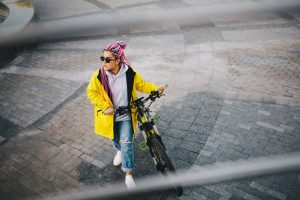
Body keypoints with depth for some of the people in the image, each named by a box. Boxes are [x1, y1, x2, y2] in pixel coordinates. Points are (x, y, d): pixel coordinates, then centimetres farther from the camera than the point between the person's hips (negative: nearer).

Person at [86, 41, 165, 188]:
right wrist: (105, 107, -18)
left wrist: (156, 88, -14)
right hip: (110, 116, 2)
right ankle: (119, 151, 60)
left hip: (126, 116, -2)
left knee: (126, 144, -5)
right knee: (115, 140, 24)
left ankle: (128, 175, 9)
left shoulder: (130, 73, -17)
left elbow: (142, 85, -2)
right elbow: (91, 92, -9)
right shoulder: (99, 75, -18)